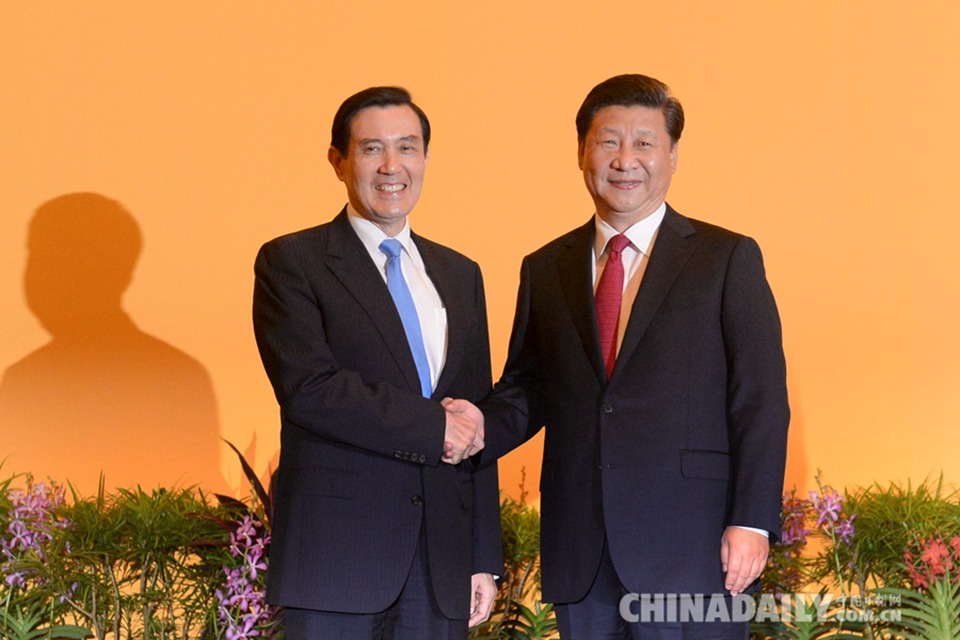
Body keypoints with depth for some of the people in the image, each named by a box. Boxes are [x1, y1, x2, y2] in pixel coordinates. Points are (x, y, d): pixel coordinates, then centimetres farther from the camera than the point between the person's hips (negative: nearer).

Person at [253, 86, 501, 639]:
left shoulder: (460, 276, 16)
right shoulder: (292, 263, 0)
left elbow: (478, 430, 15)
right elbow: (307, 387, -15)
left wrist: (485, 560, 11)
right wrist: (433, 427, -13)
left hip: (442, 563, 5)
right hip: (338, 551, -4)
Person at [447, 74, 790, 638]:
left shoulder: (728, 259, 3)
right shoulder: (546, 269, 15)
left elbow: (761, 400, -3)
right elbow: (528, 386, 17)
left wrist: (752, 523, -11)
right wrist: (484, 426, -6)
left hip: (690, 550, -4)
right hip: (579, 558, 4)